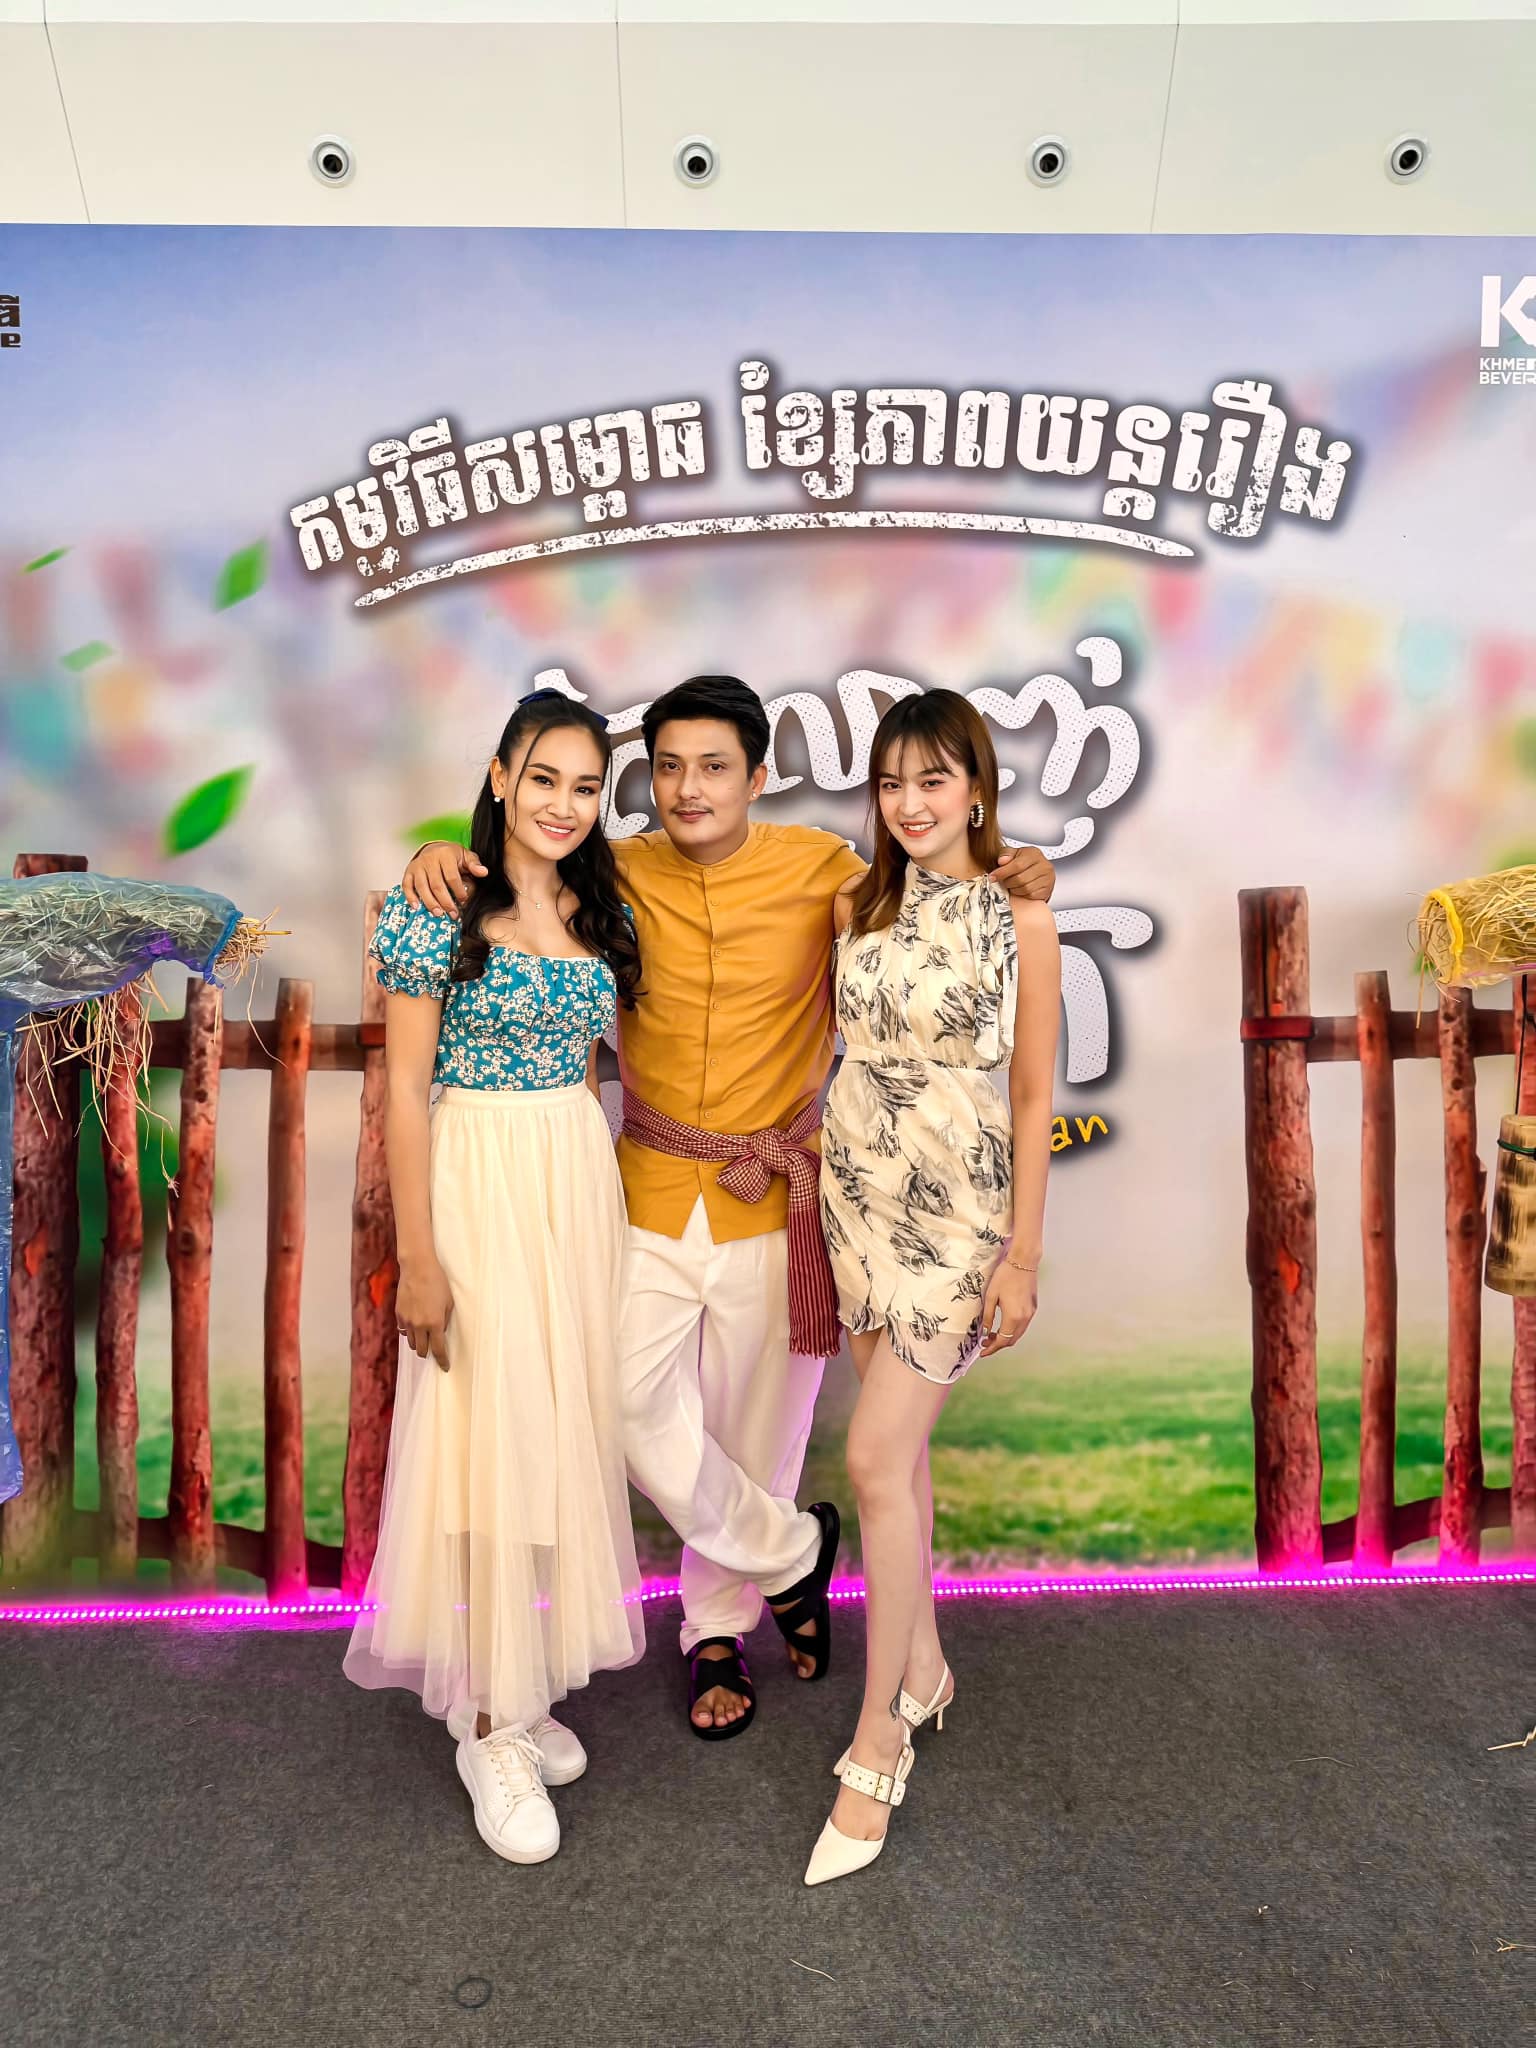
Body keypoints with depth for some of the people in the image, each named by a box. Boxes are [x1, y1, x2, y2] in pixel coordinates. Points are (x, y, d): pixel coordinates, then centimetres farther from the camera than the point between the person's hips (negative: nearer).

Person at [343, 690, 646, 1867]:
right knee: (491, 1439, -1)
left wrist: (602, 1195, 11)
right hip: (478, 1181, -6)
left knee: (568, 1428, 11)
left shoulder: (600, 909, 7)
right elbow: (405, 1088, -11)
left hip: (583, 1180, 6)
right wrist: (418, 1257, -14)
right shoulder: (437, 907, -10)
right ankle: (491, 1728, 16)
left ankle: (530, 1687, 31)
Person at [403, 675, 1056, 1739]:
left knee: (755, 1429, 12)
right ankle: (793, 1549, 29)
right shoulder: (620, 874, -2)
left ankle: (722, 1627, 39)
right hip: (651, 1200, 2)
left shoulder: (823, 868, -5)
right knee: (637, 1412, 1)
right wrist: (443, 858, -15)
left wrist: (1015, 882, -13)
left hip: (773, 1205, -1)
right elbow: (520, 867, 8)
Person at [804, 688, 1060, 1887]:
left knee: (875, 1458, -8)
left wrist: (1023, 1254, -10)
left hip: (959, 1212, -5)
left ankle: (879, 1740, 10)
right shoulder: (859, 907, 6)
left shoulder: (1021, 917, -8)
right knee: (899, 1448, 13)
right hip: (861, 1196, 5)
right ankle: (925, 1668, 34)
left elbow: (1035, 1099, -8)